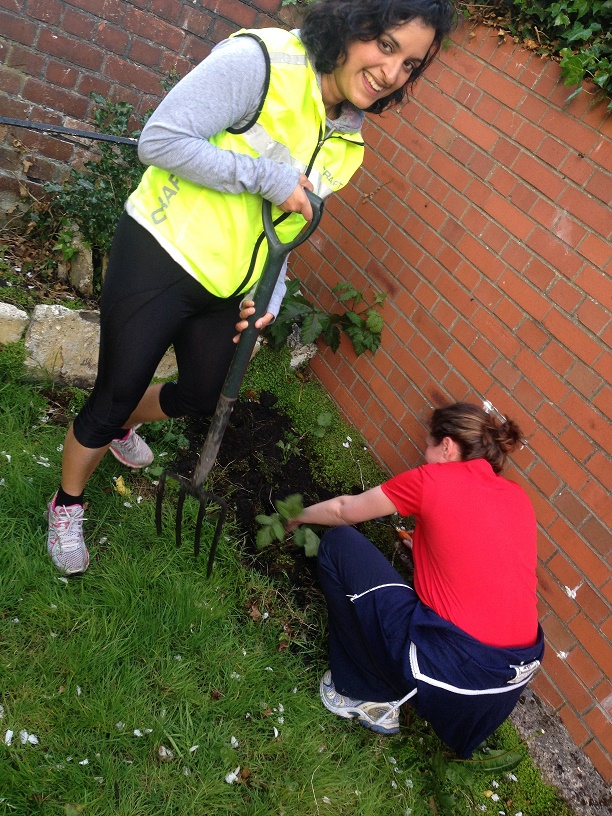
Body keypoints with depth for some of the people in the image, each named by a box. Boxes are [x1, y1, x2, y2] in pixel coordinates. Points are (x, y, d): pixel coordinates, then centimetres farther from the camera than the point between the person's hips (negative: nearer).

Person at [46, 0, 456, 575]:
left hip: (227, 287, 7)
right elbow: (160, 139, -23)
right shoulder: (260, 60, -19)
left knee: (204, 397, 21)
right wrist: (266, 175, -24)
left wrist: (268, 296, -2)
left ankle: (123, 424, 55)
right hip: (159, 257, -7)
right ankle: (66, 505, 33)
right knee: (113, 397, 4)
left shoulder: (349, 145, 5)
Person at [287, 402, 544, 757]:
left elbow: (344, 511, 10)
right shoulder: (520, 497, 9)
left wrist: (300, 517, 29)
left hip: (446, 671, -7)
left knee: (339, 544, 5)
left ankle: (368, 694, 15)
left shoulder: (433, 479, -5)